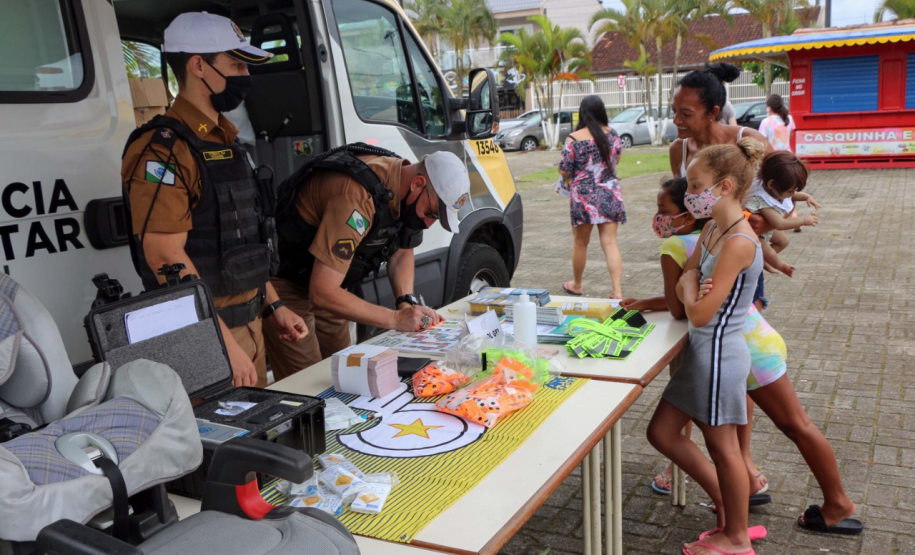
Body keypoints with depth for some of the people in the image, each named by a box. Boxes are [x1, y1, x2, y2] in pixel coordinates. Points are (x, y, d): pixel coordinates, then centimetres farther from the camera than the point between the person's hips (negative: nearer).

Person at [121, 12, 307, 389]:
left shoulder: (226, 141, 13)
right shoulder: (165, 149, -16)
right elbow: (166, 255, -22)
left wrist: (272, 305, 16)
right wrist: (225, 343, -23)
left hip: (249, 324, 9)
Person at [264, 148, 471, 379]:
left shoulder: (404, 190, -8)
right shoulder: (358, 196, -34)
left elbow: (402, 253, 8)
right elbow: (322, 292, -32)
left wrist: (408, 302, -10)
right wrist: (395, 319, -28)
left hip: (323, 284, 8)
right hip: (284, 286, -8)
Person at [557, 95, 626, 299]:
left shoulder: (574, 139, -11)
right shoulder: (613, 135, 1)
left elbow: (564, 171, -9)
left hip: (583, 196, -3)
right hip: (610, 194, 3)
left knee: (580, 243, 13)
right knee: (610, 242, 2)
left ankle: (576, 284, 30)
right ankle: (617, 290, -4)